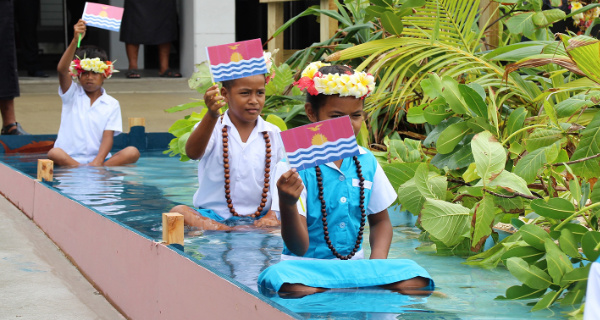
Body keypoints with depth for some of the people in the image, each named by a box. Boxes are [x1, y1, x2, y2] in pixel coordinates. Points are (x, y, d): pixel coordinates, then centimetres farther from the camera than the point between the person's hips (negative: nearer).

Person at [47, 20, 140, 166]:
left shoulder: (112, 104, 9)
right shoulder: (71, 94, 9)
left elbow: (108, 137, -2)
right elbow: (62, 69, -11)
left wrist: (98, 161, -21)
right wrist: (75, 40, -24)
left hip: (98, 159, 1)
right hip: (69, 159, -1)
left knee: (133, 152, -23)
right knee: (53, 153, -33)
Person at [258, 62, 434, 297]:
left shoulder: (366, 161, 6)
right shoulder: (294, 166, -9)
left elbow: (380, 221, 20)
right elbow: (298, 247, -13)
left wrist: (377, 263, 0)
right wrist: (288, 204, -33)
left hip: (355, 267, 3)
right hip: (307, 265, -3)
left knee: (414, 280, -26)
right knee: (289, 285, -39)